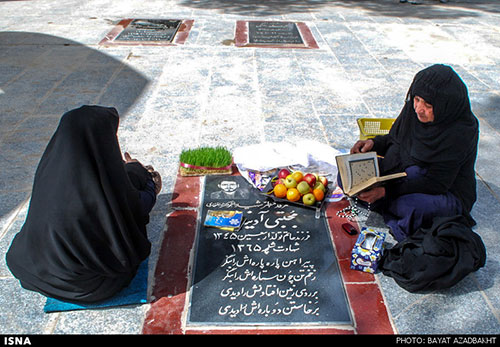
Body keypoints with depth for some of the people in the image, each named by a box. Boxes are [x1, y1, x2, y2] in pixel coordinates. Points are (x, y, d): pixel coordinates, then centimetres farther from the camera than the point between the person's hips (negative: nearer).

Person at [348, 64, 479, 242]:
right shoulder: (413, 108, -6)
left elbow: (437, 184, -26)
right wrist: (374, 143, -11)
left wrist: (386, 191, -34)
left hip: (446, 194, -6)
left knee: (414, 207, -41)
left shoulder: (461, 132, -24)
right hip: (402, 176, 7)